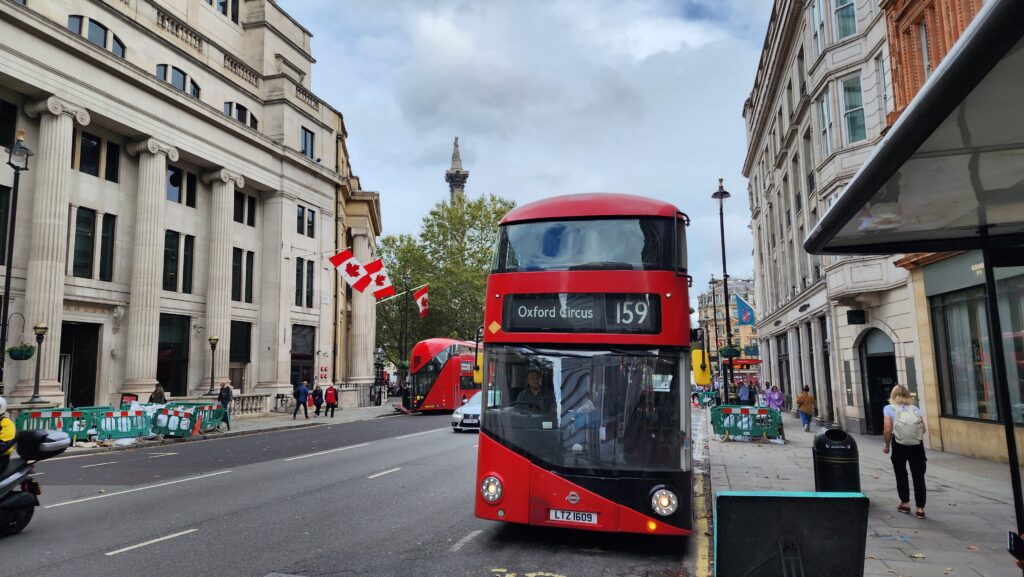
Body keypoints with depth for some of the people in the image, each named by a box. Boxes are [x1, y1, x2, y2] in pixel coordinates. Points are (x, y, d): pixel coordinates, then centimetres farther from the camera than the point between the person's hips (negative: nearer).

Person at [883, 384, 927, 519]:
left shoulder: (889, 408, 2)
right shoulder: (915, 409, 10)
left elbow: (888, 429, -7)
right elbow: (923, 430, 4)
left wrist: (886, 444, 6)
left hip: (899, 446, -2)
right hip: (917, 446, 2)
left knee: (901, 475, 15)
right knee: (918, 476, 6)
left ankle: (905, 504, 24)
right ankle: (920, 508, 6)